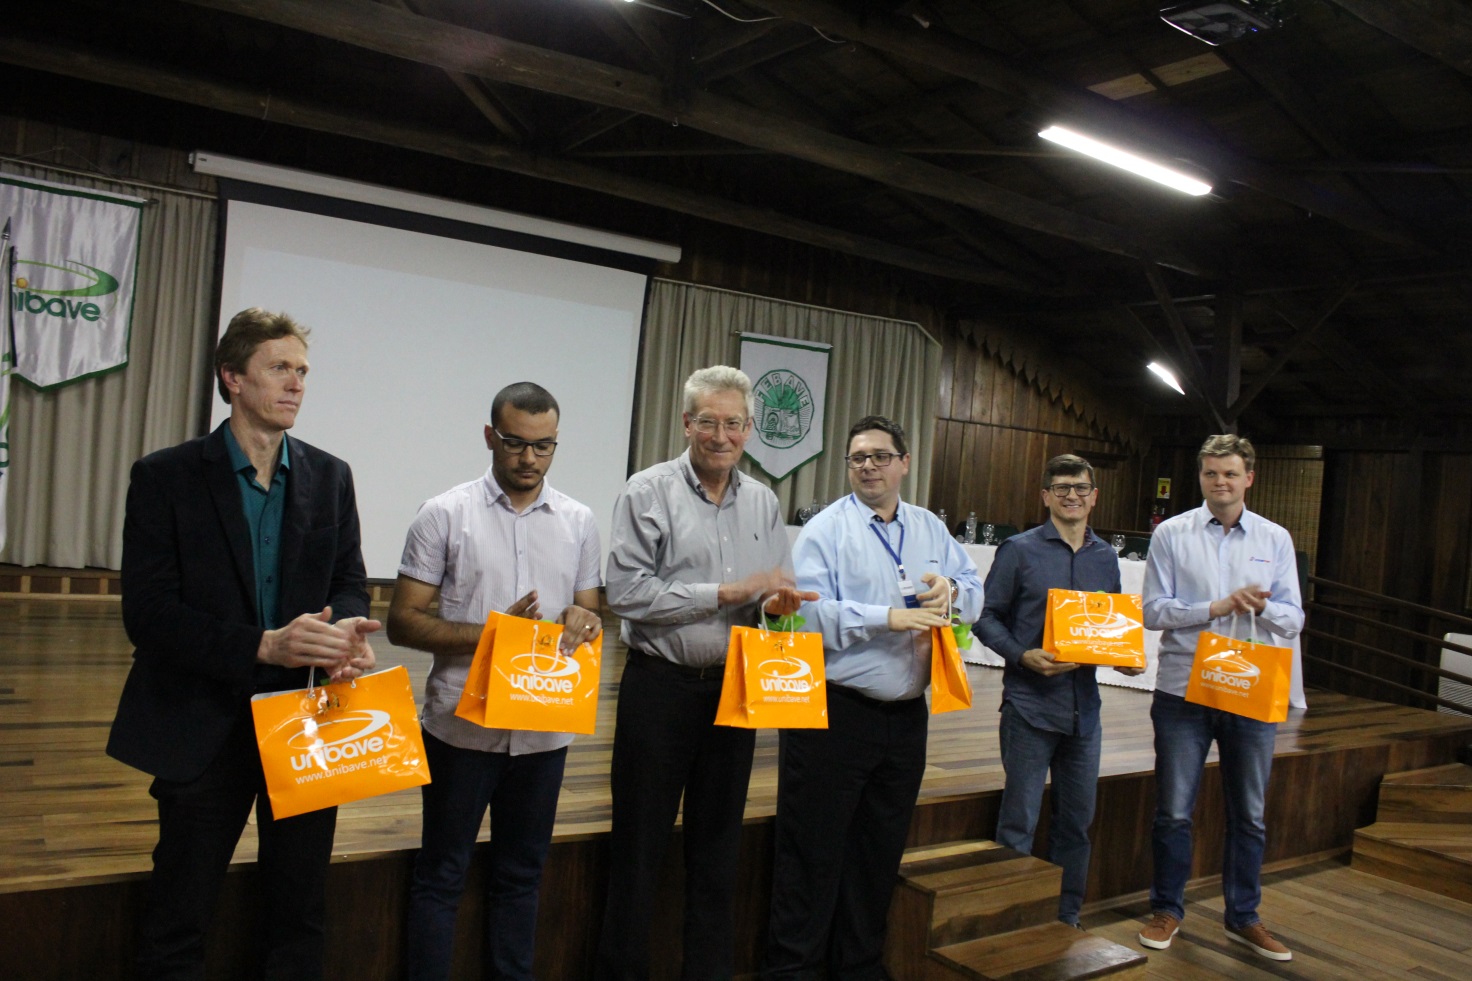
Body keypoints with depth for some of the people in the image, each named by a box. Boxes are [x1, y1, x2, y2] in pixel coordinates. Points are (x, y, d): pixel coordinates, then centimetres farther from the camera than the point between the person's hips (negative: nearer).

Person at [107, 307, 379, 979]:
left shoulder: (330, 477, 5)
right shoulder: (166, 476, -6)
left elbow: (349, 581, 6)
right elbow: (146, 610, -12)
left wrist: (347, 631, -18)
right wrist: (261, 645, -25)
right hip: (205, 727, -3)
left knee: (300, 913, 16)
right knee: (177, 919, 12)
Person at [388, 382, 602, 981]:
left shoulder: (578, 522, 6)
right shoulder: (445, 515, -4)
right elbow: (403, 621, -5)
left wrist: (582, 621, -12)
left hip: (544, 727, 3)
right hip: (463, 723, -3)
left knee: (520, 874, 16)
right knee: (441, 875, 9)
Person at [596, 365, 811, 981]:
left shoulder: (763, 503, 8)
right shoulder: (649, 492, -7)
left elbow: (777, 589, 14)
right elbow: (626, 592, -16)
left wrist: (779, 599, -11)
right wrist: (725, 593, -17)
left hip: (734, 687, 5)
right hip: (661, 684, -4)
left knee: (718, 844, 16)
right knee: (639, 845, 6)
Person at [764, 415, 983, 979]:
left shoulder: (931, 530, 11)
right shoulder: (827, 529, -6)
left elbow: (974, 595, 11)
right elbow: (810, 613, -16)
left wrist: (951, 588, -11)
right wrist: (890, 618, -20)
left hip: (906, 715, 6)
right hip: (833, 713, -5)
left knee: (881, 853, 16)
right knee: (814, 851, 2)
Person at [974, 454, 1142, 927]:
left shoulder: (1106, 558, 11)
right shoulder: (1020, 550, -3)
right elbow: (987, 617, -4)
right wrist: (1023, 655, -19)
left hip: (1084, 706, 5)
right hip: (1030, 704, -5)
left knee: (1077, 820, 14)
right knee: (1020, 822, 0)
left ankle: (1066, 918, 29)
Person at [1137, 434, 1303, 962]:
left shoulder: (1275, 539, 5)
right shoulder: (1172, 534, -1)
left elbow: (1292, 619, 2)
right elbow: (1153, 610, -7)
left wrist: (1261, 606, -18)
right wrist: (1216, 608, -17)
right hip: (1183, 691, -2)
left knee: (1249, 814, 13)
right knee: (1173, 811, 7)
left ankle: (1243, 917, 30)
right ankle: (1167, 910, 24)